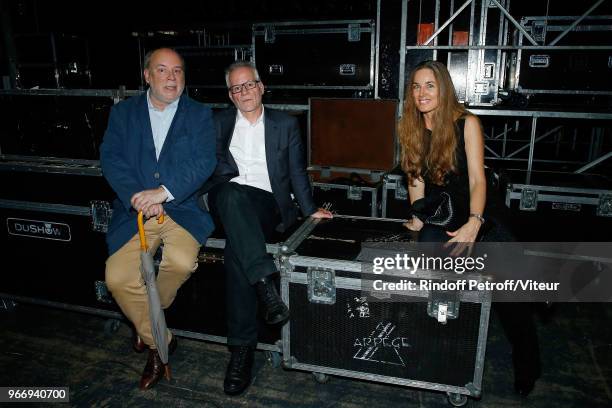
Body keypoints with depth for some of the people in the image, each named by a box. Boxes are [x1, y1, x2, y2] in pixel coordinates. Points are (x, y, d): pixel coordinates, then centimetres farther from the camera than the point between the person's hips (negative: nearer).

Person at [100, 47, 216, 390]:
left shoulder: (199, 115, 5)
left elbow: (203, 162, -9)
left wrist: (163, 192, -23)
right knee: (118, 278, -14)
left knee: (181, 262, -28)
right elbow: (111, 158, 1)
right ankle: (158, 342, 11)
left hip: (183, 208, -2)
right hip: (135, 211, 2)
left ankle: (154, 308, 9)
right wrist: (139, 198, -16)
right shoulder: (124, 112, 11)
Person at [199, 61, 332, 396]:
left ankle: (242, 347, -28)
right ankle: (265, 286, -43)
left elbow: (296, 171, 12)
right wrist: (235, 176, -6)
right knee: (233, 193, -38)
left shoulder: (285, 124, 16)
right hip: (226, 197, 1)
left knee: (235, 248, -33)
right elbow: (212, 164, 13)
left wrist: (310, 209, 3)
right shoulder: (219, 123, 19)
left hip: (266, 203, -1)